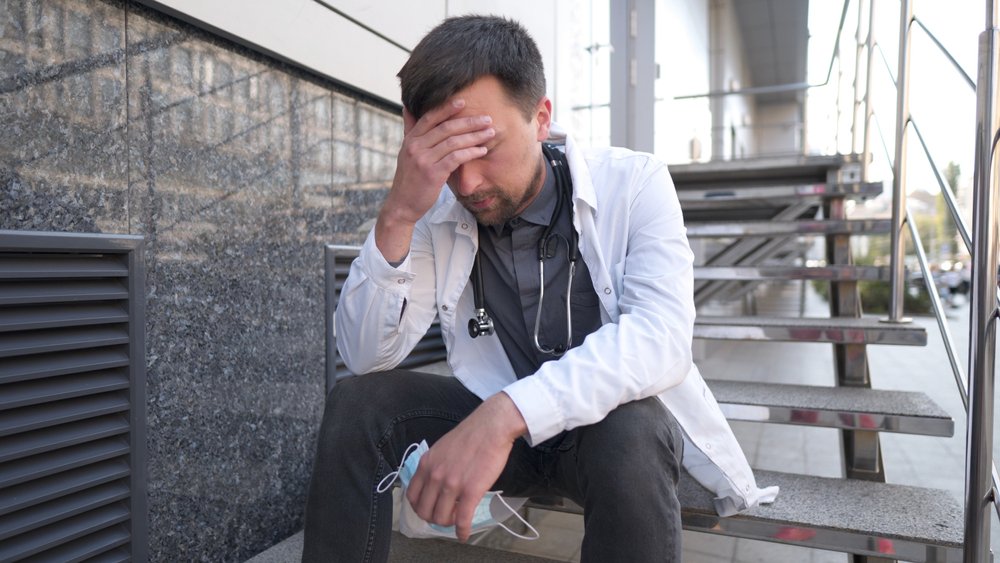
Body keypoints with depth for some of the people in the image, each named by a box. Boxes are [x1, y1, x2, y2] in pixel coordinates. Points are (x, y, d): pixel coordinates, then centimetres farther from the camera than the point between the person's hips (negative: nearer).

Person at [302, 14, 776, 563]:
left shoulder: (633, 185, -14)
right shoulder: (437, 213, -7)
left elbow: (661, 337, -28)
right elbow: (365, 356, -13)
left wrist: (507, 414, -41)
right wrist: (397, 217, -28)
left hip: (612, 418, -2)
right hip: (492, 424, 3)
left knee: (628, 434, -35)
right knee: (355, 404, -18)